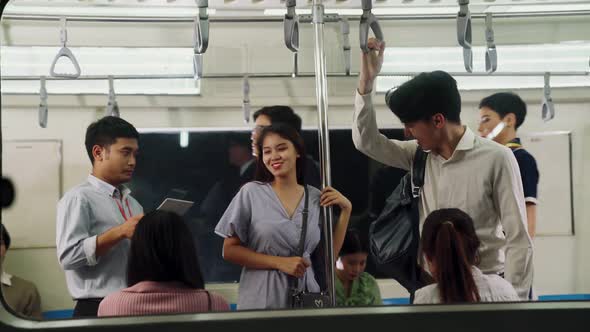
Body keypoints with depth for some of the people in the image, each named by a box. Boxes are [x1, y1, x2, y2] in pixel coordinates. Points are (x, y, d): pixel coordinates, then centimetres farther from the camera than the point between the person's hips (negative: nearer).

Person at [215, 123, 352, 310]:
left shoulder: (317, 198, 5)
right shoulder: (251, 193, -2)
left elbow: (328, 255, 4)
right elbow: (230, 250, -4)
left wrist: (346, 210, 0)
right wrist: (280, 262, -12)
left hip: (306, 299, 2)